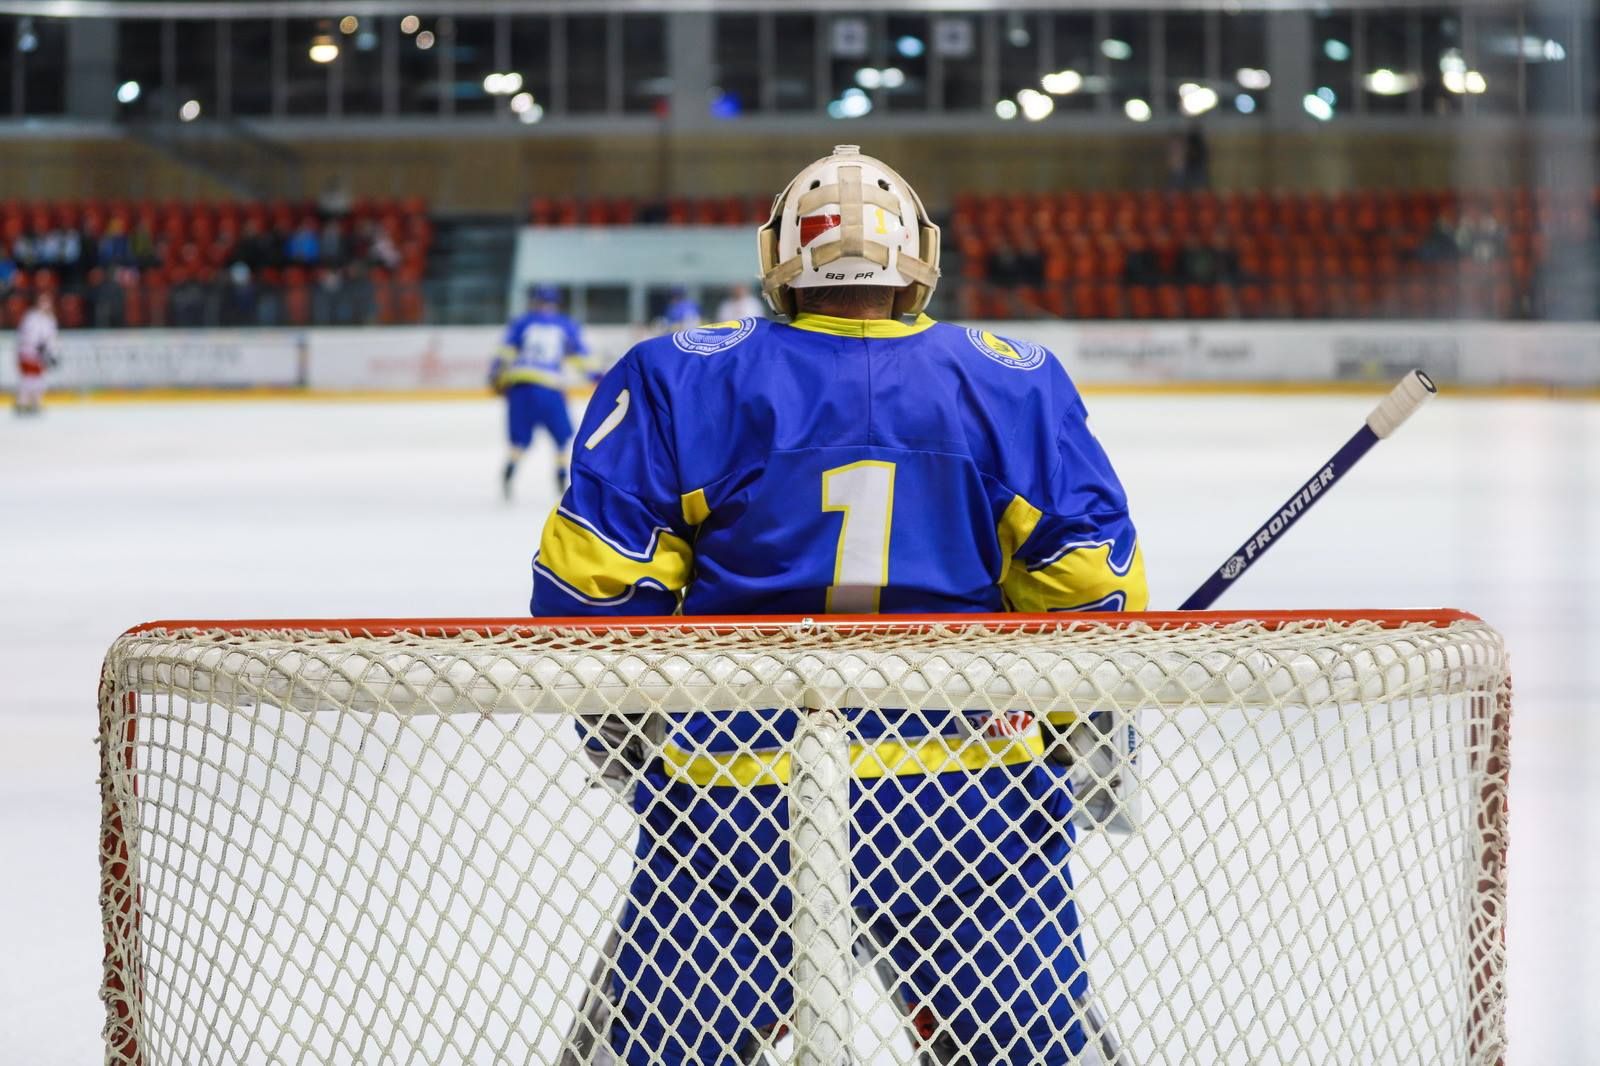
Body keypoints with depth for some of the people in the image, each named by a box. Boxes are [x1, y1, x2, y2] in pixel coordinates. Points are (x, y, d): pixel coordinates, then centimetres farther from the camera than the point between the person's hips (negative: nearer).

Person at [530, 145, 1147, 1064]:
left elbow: (596, 577, -1)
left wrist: (620, 713, 14)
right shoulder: (1015, 384, 4)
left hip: (732, 786, 0)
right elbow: (1086, 582, 4)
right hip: (971, 789, 1)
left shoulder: (679, 379, 0)